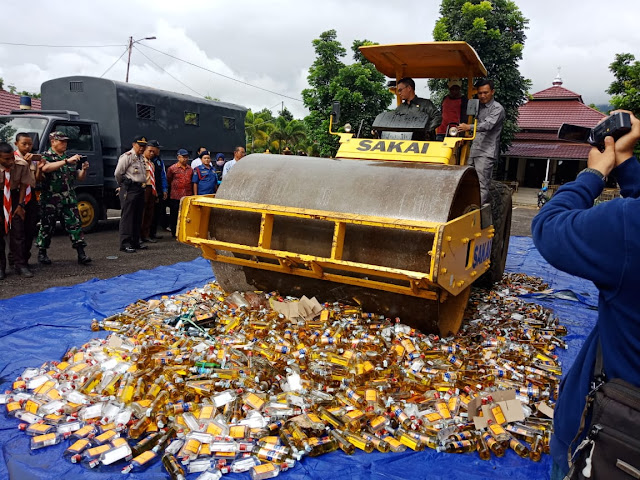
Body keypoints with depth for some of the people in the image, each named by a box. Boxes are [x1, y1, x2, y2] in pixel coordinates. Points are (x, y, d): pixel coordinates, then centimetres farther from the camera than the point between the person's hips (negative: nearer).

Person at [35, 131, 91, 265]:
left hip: (69, 199, 4)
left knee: (75, 224, -3)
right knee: (47, 226, 6)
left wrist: (84, 169, -5)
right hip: (50, 200, -4)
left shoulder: (70, 158, 15)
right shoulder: (46, 156, 0)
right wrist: (67, 161, -30)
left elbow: (80, 178, 16)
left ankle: (81, 254, -4)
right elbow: (45, 168, -25)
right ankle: (42, 253, 22)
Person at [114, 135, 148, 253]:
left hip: (140, 190, 9)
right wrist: (123, 185, 4)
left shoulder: (141, 158, 19)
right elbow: (118, 173, -8)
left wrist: (144, 186, 14)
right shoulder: (126, 157, -7)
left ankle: (135, 242, 19)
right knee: (127, 217, -7)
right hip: (130, 190, -9)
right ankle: (125, 244, -5)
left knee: (138, 217, 11)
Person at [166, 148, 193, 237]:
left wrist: (192, 193, 15)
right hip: (175, 197, -3)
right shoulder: (172, 168, -1)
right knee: (174, 215, 4)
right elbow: (168, 181, 5)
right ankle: (174, 233, 14)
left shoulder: (190, 169, 12)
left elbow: (193, 182, 18)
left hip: (188, 196, 3)